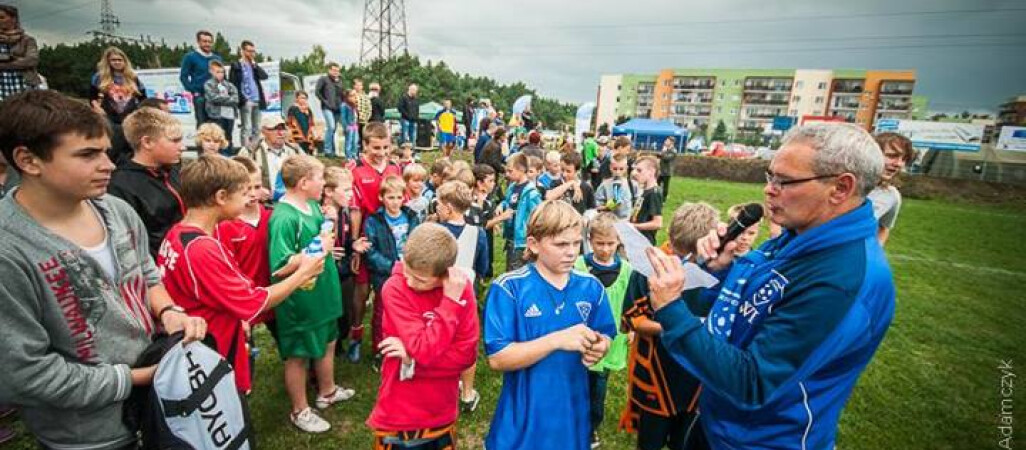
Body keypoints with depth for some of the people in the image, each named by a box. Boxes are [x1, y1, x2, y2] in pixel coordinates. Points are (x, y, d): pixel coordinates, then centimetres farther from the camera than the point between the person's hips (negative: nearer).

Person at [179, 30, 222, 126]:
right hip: (200, 97, -4)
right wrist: (194, 91, -9)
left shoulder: (217, 58, 14)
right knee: (202, 125, -6)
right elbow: (183, 76, 0)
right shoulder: (190, 57, 1)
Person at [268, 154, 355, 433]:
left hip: (322, 292, 8)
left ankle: (327, 391, 47)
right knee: (299, 355, 12)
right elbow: (281, 267, -26)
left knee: (327, 342, 24)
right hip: (299, 299, -8)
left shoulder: (313, 205, 0)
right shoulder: (284, 218, -24)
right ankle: (300, 411, 34)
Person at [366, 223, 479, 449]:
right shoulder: (394, 288, -20)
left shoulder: (461, 287, -11)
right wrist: (451, 302, -26)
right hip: (399, 417, -2)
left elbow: (466, 354, -12)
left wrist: (413, 356, -20)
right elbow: (425, 349, -26)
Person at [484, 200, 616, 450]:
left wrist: (598, 348, -18)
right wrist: (557, 340, -30)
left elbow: (605, 336, 5)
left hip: (572, 412, 4)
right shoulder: (509, 288, -17)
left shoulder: (591, 287, -4)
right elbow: (497, 358, -21)